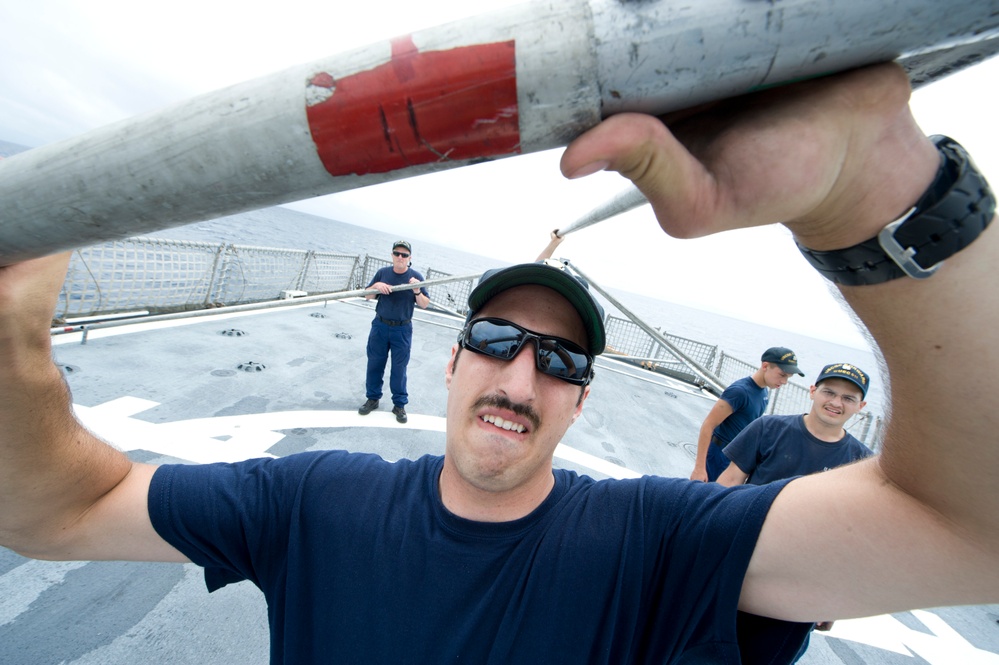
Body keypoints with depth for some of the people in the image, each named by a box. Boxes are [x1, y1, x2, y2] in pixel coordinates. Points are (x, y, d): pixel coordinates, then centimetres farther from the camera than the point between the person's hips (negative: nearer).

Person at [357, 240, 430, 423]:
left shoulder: (416, 277, -5)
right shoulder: (382, 273, 1)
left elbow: (424, 305, -6)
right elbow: (367, 296, 6)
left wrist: (417, 291, -25)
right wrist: (376, 286, -14)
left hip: (402, 329, -2)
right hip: (380, 326, 3)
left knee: (399, 368, 5)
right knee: (375, 363, 12)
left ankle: (399, 404, 18)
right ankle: (372, 398, 29)